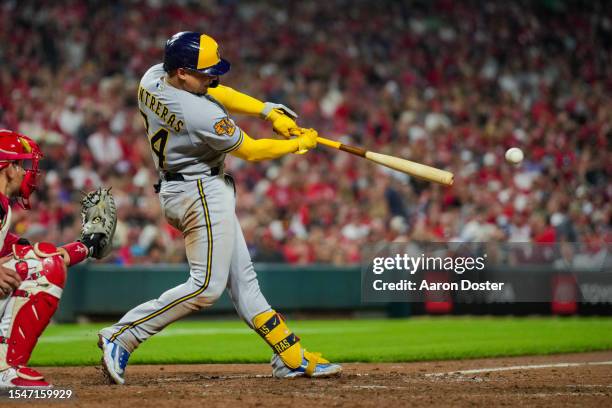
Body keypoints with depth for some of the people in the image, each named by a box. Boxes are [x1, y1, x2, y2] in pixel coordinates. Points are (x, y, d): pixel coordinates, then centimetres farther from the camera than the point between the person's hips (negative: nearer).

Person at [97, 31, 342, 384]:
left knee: (241, 278, 10)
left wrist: (269, 111, 1)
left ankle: (292, 358, 14)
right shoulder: (203, 115, -28)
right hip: (203, 193, -10)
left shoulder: (152, 78, -4)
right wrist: (300, 143, 1)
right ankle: (121, 336, -8)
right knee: (207, 286, -7)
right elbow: (251, 151, -14)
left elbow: (217, 92, 9)